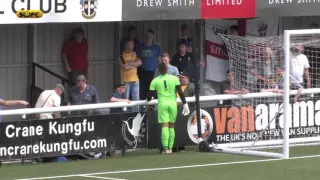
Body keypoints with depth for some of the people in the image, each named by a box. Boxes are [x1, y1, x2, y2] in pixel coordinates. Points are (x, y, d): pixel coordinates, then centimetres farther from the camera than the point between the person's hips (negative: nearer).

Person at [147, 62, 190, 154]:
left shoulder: (155, 81, 1)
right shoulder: (174, 78, 3)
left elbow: (149, 96, 3)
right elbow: (180, 92, -1)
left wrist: (148, 98, 26)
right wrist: (185, 104, 5)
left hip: (162, 104, -1)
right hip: (173, 103, 1)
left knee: (164, 126, -5)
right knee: (171, 126, 12)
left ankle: (165, 148, -16)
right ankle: (170, 148, 11)